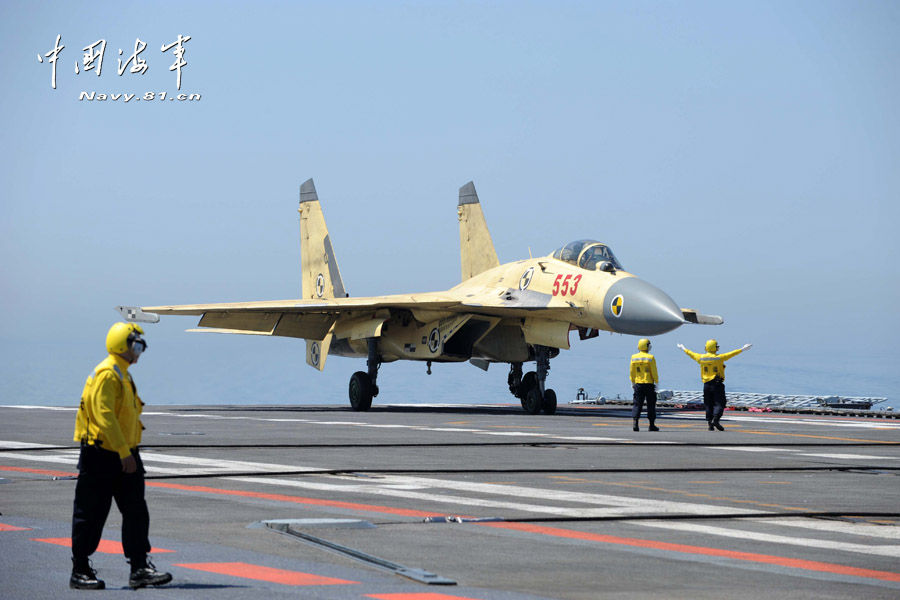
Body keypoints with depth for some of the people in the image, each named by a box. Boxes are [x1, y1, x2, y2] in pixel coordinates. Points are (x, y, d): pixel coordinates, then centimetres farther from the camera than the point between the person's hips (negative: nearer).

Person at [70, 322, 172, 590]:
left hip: (123, 455, 9)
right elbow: (105, 417, -24)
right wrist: (124, 453, -26)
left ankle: (139, 568, 4)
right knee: (90, 515, 0)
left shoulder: (123, 375, 17)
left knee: (136, 512, 3)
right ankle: (79, 571, 8)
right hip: (100, 457, -9)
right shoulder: (106, 375, -16)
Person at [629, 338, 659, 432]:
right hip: (649, 384, -3)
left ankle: (635, 423, -10)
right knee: (651, 404, 7)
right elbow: (654, 372, -8)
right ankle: (652, 425, 10)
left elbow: (632, 372, 6)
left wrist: (632, 383, 15)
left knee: (637, 404, 4)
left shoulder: (634, 357, 1)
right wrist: (656, 382, 3)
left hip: (638, 383, 3)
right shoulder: (650, 358, -9)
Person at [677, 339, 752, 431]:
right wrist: (742, 349, -2)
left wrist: (683, 348, 33)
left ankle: (709, 423, 8)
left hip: (706, 385, 4)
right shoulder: (719, 358, -9)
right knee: (719, 404, -2)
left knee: (709, 405, 11)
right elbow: (731, 354, -8)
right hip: (717, 384, -4)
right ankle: (715, 420, -21)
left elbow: (691, 354, 16)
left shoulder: (701, 358, 2)